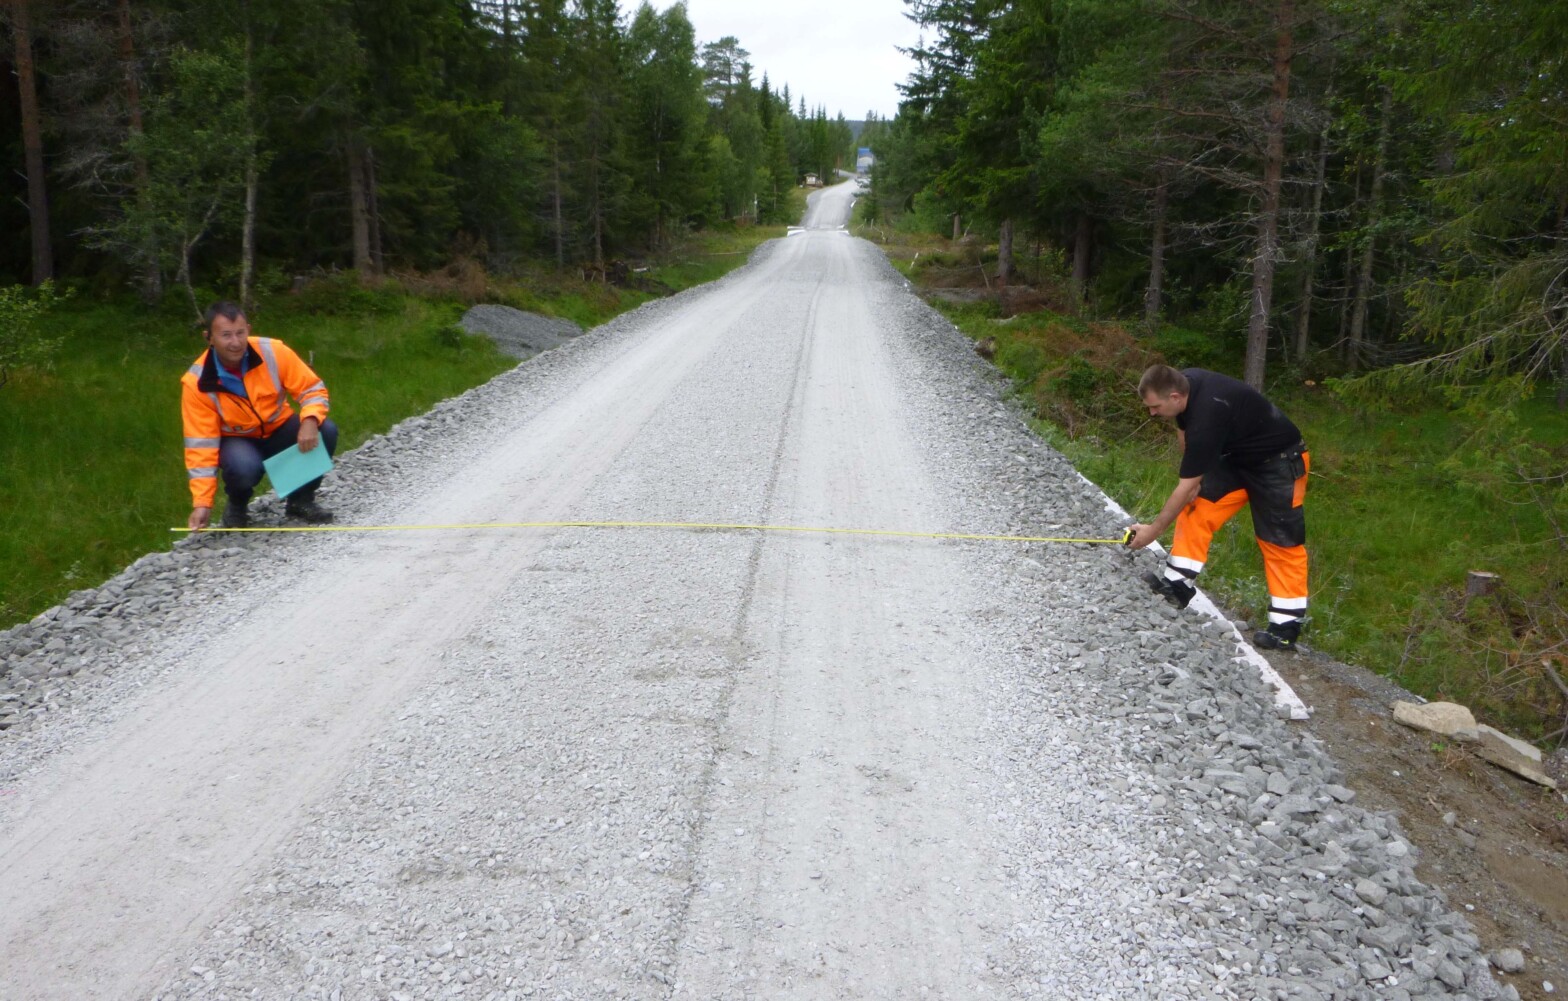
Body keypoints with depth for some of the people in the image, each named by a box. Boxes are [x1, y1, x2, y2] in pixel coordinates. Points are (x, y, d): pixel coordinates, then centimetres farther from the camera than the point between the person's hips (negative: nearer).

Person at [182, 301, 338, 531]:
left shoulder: (273, 352, -19)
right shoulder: (197, 382, -21)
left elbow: (313, 388, -12)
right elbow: (201, 444, -19)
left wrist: (309, 421, -35)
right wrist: (202, 503, -24)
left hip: (279, 430, 2)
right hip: (237, 440, -2)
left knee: (326, 431, -26)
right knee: (244, 467, -37)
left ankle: (301, 500, -3)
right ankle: (237, 509, 1)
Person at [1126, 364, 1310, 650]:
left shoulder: (1206, 417, -37)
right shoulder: (1183, 382, -13)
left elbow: (1187, 487, -29)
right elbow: (1184, 428, 10)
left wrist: (1154, 530, -20)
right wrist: (1194, 476, 2)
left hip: (1279, 463, -9)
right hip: (1238, 456, 9)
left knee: (1280, 542, -7)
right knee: (1195, 510, -1)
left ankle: (1286, 627, -4)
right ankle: (1178, 584, 1)